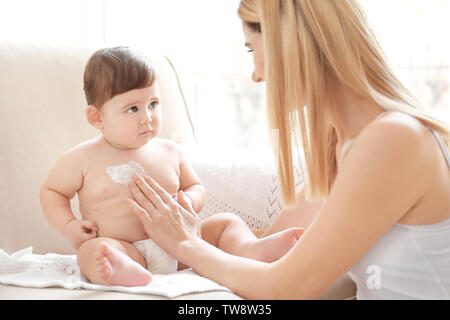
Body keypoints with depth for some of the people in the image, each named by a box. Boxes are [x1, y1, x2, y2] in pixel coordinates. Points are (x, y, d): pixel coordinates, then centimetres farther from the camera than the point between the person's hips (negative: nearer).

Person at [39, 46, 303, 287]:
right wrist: (69, 225, -4)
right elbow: (52, 190, 14)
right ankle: (122, 271, -69)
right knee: (91, 250, -35)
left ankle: (248, 249, -41)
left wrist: (188, 202, 0)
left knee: (227, 222, -8)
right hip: (124, 250, -4)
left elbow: (196, 187, 25)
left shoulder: (170, 152, 12)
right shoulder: (83, 159, 2)